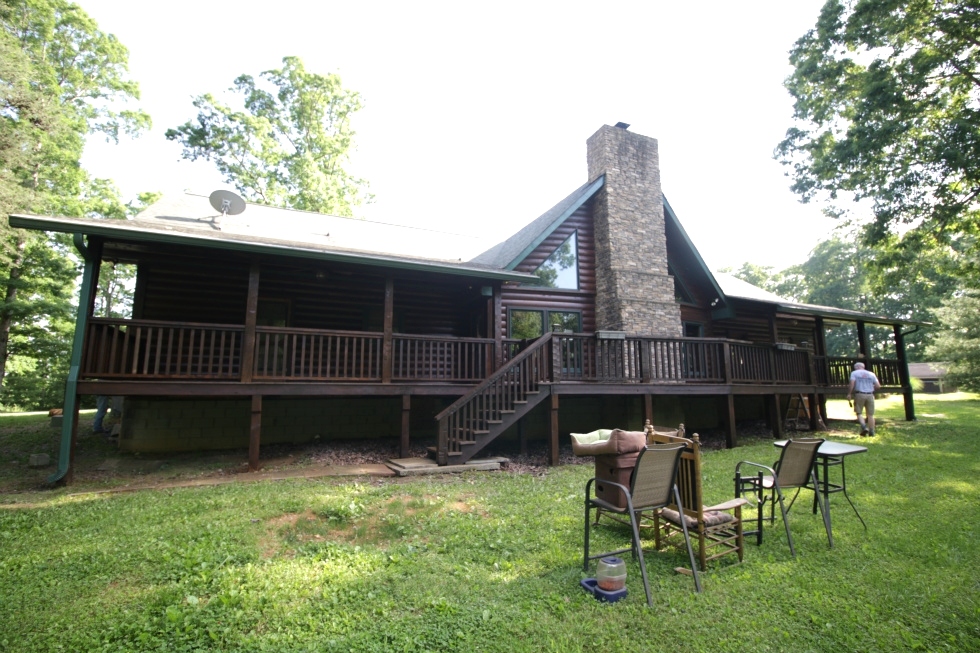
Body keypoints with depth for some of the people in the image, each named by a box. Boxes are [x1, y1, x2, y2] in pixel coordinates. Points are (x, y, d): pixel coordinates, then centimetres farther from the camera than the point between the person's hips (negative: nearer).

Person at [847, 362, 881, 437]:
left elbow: (852, 384, -11)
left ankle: (864, 427, -16)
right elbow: (878, 386, 5)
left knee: (859, 413, 5)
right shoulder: (871, 374, 11)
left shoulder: (854, 373, 3)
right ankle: (871, 432, 9)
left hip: (859, 394, -3)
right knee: (870, 414, 9)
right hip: (870, 395, 3)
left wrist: (849, 394, -6)